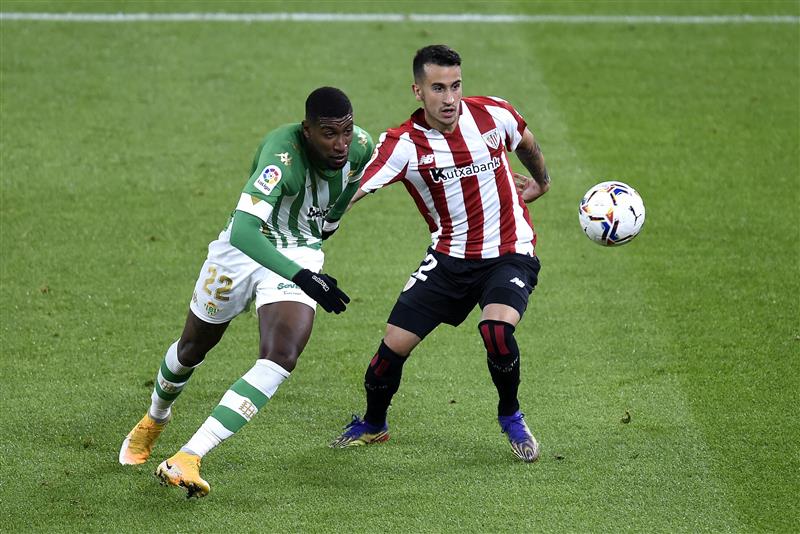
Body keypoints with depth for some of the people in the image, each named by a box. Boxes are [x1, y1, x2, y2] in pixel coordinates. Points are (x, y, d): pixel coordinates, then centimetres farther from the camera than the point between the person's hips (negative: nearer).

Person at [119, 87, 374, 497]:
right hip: (244, 247, -3)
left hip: (299, 258, 3)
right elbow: (243, 232, -47)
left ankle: (186, 460, -25)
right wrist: (302, 278, -55)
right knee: (192, 349, 19)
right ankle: (155, 419, 53)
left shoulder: (361, 147, -17)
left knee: (280, 359, -23)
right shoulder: (283, 152, -36)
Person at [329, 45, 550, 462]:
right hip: (450, 256, 1)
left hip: (509, 252, -1)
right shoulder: (403, 143, -16)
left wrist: (541, 181, 31)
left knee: (497, 329, -28)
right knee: (395, 343, -4)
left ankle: (511, 417, 2)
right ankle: (372, 424, 27)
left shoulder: (493, 114, -11)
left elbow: (526, 143, 14)